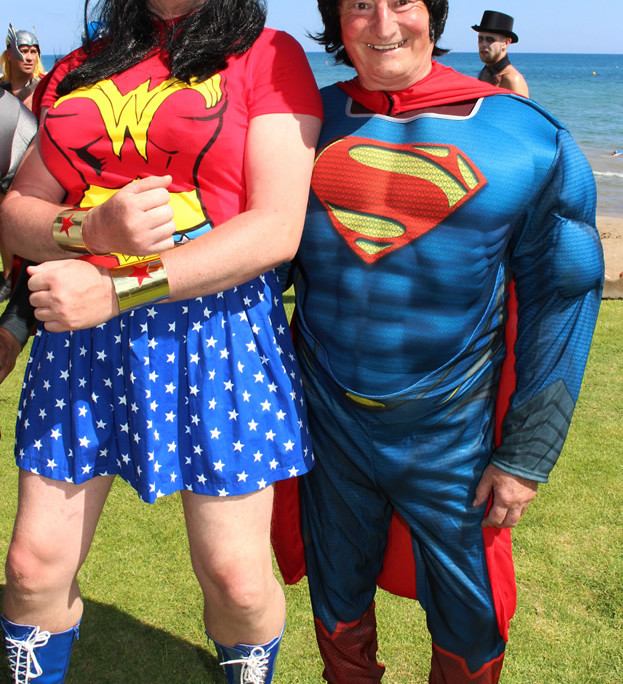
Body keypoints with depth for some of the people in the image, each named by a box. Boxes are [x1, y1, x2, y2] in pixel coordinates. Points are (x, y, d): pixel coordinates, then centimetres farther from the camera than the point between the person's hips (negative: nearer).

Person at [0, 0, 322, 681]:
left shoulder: (268, 56, 1)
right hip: (80, 331, 4)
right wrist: (92, 228, -14)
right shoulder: (80, 69, 14)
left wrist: (116, 289, -15)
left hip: (218, 327, -3)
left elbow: (277, 229, -11)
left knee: (236, 580, 4)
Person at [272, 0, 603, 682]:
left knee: (468, 620, 13)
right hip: (329, 421, 2)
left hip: (452, 432, -2)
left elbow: (561, 300, -6)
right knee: (337, 598, 20)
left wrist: (527, 455, -6)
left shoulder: (528, 139, -9)